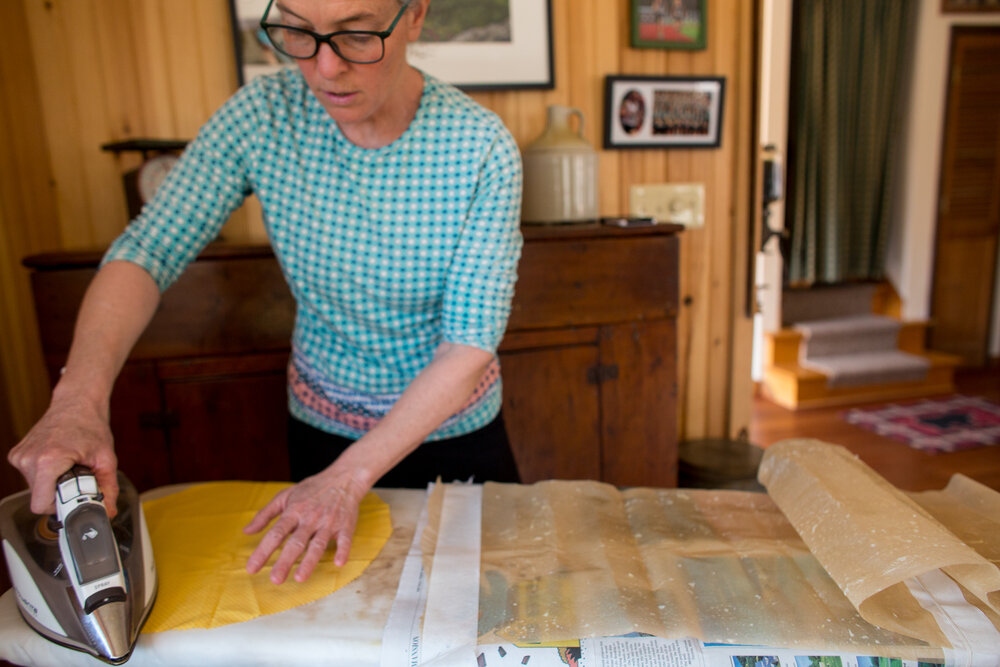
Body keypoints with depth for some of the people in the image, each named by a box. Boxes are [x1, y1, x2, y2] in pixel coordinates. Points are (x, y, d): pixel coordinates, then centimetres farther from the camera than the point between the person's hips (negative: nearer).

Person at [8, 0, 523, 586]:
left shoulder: (482, 148, -23)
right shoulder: (262, 117, -16)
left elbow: (471, 342, -24)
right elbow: (146, 251, -17)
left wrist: (350, 476, -28)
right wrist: (80, 397, -35)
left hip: (455, 429, -1)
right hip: (322, 428, 2)